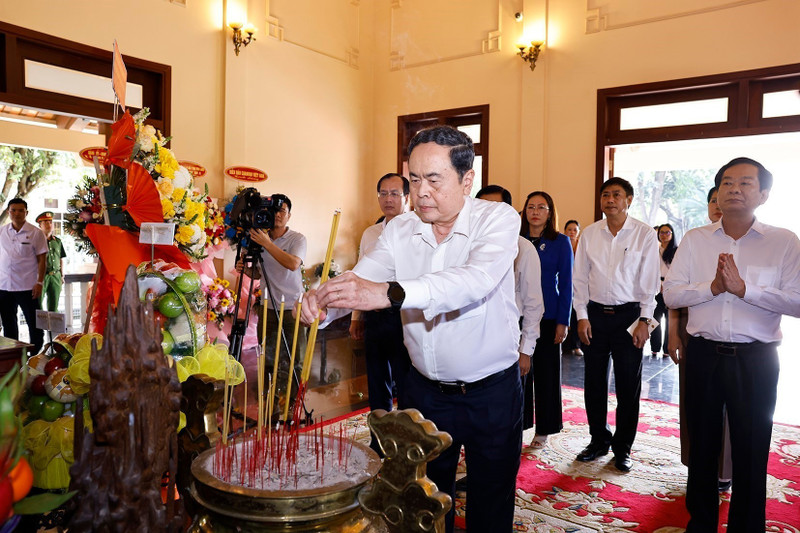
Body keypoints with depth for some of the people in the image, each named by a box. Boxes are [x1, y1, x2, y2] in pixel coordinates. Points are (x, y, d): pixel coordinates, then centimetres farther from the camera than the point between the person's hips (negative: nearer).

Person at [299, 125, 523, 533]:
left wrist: (391, 293, -46)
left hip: (491, 391, -3)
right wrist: (322, 300, -32)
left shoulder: (498, 219, -14)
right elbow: (359, 278, -9)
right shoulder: (399, 230, 0)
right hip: (426, 389, 4)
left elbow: (476, 280, -33)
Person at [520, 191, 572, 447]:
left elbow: (565, 284, -2)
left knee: (546, 371, 7)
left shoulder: (560, 242, -1)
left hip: (548, 316, -2)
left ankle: (544, 428, 21)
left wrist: (563, 321, -7)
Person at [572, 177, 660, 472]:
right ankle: (599, 440, 26)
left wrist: (644, 320, -9)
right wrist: (582, 316, -1)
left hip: (629, 315, -2)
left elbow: (649, 281, -3)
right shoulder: (589, 234, 5)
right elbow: (580, 278, 6)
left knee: (628, 385, 4)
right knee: (594, 382, 9)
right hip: (595, 315, 3)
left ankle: (622, 448, 20)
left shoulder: (645, 234, -2)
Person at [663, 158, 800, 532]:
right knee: (702, 445, 15)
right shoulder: (695, 239, 5)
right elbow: (671, 294, -2)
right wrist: (712, 287, -17)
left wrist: (743, 288, -20)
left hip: (755, 360, -2)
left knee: (751, 452, 9)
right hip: (703, 354, 2)